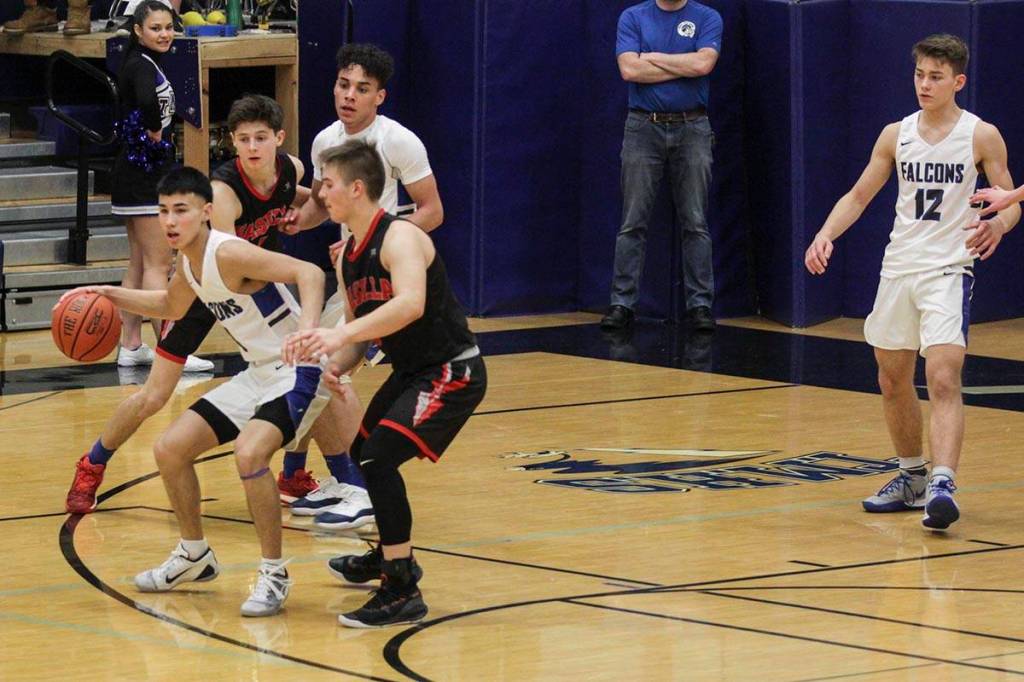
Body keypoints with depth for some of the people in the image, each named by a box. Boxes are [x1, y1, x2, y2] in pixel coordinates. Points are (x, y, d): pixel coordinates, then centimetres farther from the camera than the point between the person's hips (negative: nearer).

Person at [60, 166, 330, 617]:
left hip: (296, 371, -10)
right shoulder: (189, 262, 4)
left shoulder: (229, 254, -24)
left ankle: (274, 575, -16)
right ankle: (194, 555, 29)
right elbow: (171, 305, 27)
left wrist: (308, 329, -50)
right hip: (257, 374, 10)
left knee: (249, 452, -32)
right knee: (170, 448, 9)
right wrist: (113, 296, 13)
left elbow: (309, 273, -33)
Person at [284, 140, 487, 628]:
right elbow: (360, 326, 14)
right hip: (410, 371, 10)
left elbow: (410, 304, -40)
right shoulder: (348, 257, 6)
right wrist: (335, 364, -7)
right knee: (363, 453, 26)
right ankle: (390, 556, 49)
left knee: (379, 459, -22)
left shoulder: (399, 238, -22)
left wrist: (341, 335, -45)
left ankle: (402, 592, -18)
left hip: (452, 373, -10)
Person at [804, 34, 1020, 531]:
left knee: (943, 379, -21)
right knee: (893, 381, 13)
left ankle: (942, 485, -31)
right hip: (898, 267, 5)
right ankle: (911, 476, 32)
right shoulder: (896, 135, 8)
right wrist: (825, 236, -4)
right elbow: (858, 196, 13)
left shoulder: (982, 136, -3)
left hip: (948, 270, -5)